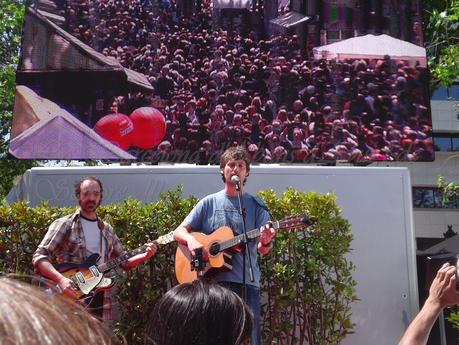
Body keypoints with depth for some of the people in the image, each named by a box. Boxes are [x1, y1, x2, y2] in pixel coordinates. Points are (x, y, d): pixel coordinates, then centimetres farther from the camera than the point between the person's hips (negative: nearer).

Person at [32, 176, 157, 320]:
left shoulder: (107, 229, 13)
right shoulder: (64, 225, -5)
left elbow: (124, 261, 19)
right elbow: (39, 257, -11)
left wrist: (145, 255, 1)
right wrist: (61, 279, -26)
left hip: (100, 300, 6)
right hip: (71, 299, -5)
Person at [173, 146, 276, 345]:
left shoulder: (256, 206, 7)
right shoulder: (209, 203, 9)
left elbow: (263, 249, -1)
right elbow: (179, 231, 6)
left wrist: (266, 242, -25)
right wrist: (191, 240, -16)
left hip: (247, 282, 0)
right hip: (212, 281, 1)